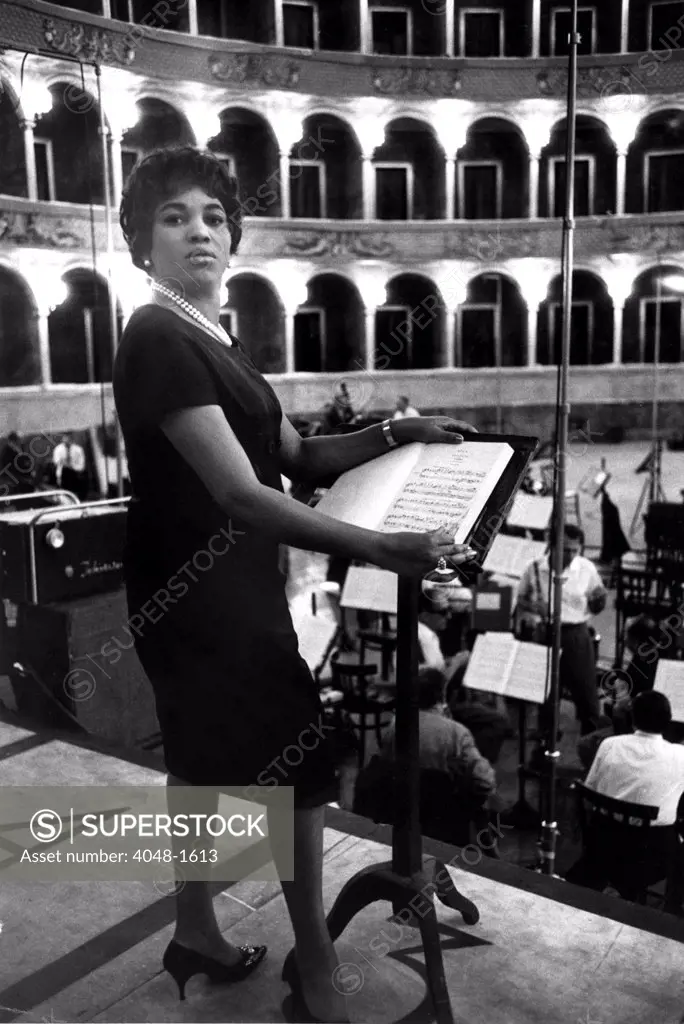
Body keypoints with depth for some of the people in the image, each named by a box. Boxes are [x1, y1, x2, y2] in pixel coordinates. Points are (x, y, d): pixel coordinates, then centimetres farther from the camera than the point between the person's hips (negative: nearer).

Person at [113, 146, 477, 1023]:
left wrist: (393, 434, 1)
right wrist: (379, 549, -35)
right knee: (299, 762, 1)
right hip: (195, 587, -9)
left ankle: (196, 936, 37)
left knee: (206, 757, 19)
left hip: (226, 581, 9)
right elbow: (242, 494, -29)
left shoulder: (215, 339, 13)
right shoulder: (159, 339, -19)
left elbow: (297, 456, 13)